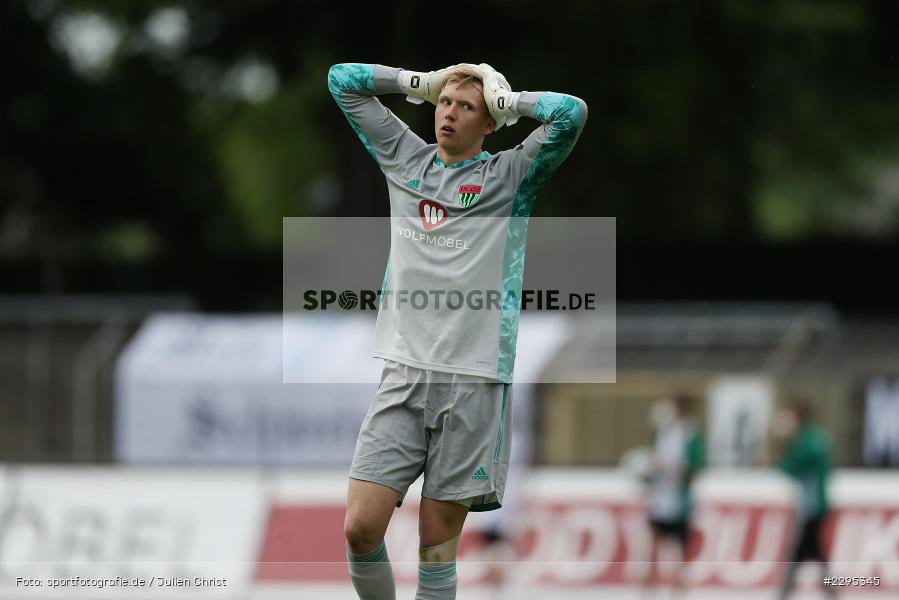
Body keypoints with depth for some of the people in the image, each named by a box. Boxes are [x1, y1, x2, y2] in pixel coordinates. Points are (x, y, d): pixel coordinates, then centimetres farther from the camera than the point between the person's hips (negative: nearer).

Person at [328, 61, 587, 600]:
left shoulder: (509, 176, 4)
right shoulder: (405, 159, 15)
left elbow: (571, 113, -11)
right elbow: (343, 80, 22)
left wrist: (507, 100, 2)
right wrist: (422, 83, 15)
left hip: (474, 380, -3)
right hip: (404, 374, 3)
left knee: (438, 542, -1)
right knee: (361, 528, -8)